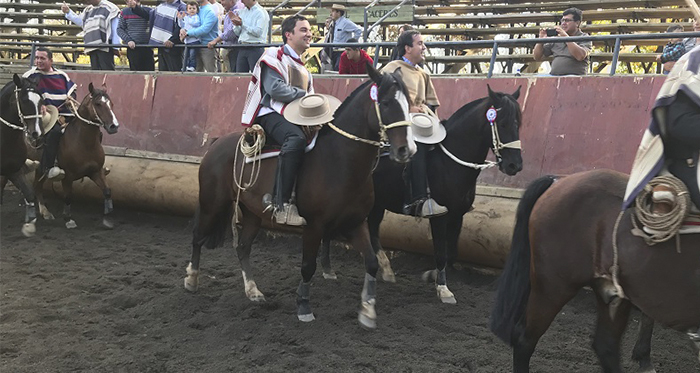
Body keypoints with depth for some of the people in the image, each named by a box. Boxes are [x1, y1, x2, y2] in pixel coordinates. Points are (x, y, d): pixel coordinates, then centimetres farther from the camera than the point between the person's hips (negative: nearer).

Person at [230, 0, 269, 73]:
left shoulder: (261, 12, -5)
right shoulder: (242, 11, 16)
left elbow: (258, 32, -16)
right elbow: (237, 33, 17)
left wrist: (242, 24, -13)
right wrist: (236, 25, -4)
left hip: (256, 48, -7)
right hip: (242, 49, 7)